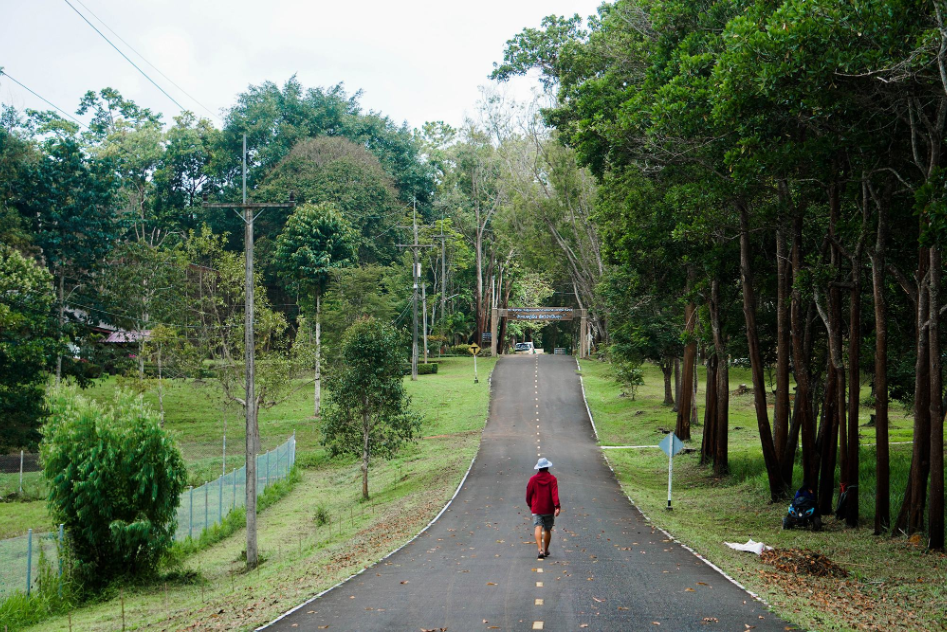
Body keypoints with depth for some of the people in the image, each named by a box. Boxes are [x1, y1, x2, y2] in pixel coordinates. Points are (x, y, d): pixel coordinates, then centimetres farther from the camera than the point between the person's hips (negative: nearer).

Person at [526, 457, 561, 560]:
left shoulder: (533, 479, -1)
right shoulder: (552, 479, -4)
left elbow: (528, 493, 4)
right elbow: (555, 493, -15)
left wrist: (530, 505, 20)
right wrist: (557, 506, -20)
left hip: (536, 509, -1)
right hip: (549, 509, 1)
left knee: (538, 528, -9)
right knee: (547, 530, 14)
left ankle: (540, 550, -27)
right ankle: (546, 550, 27)